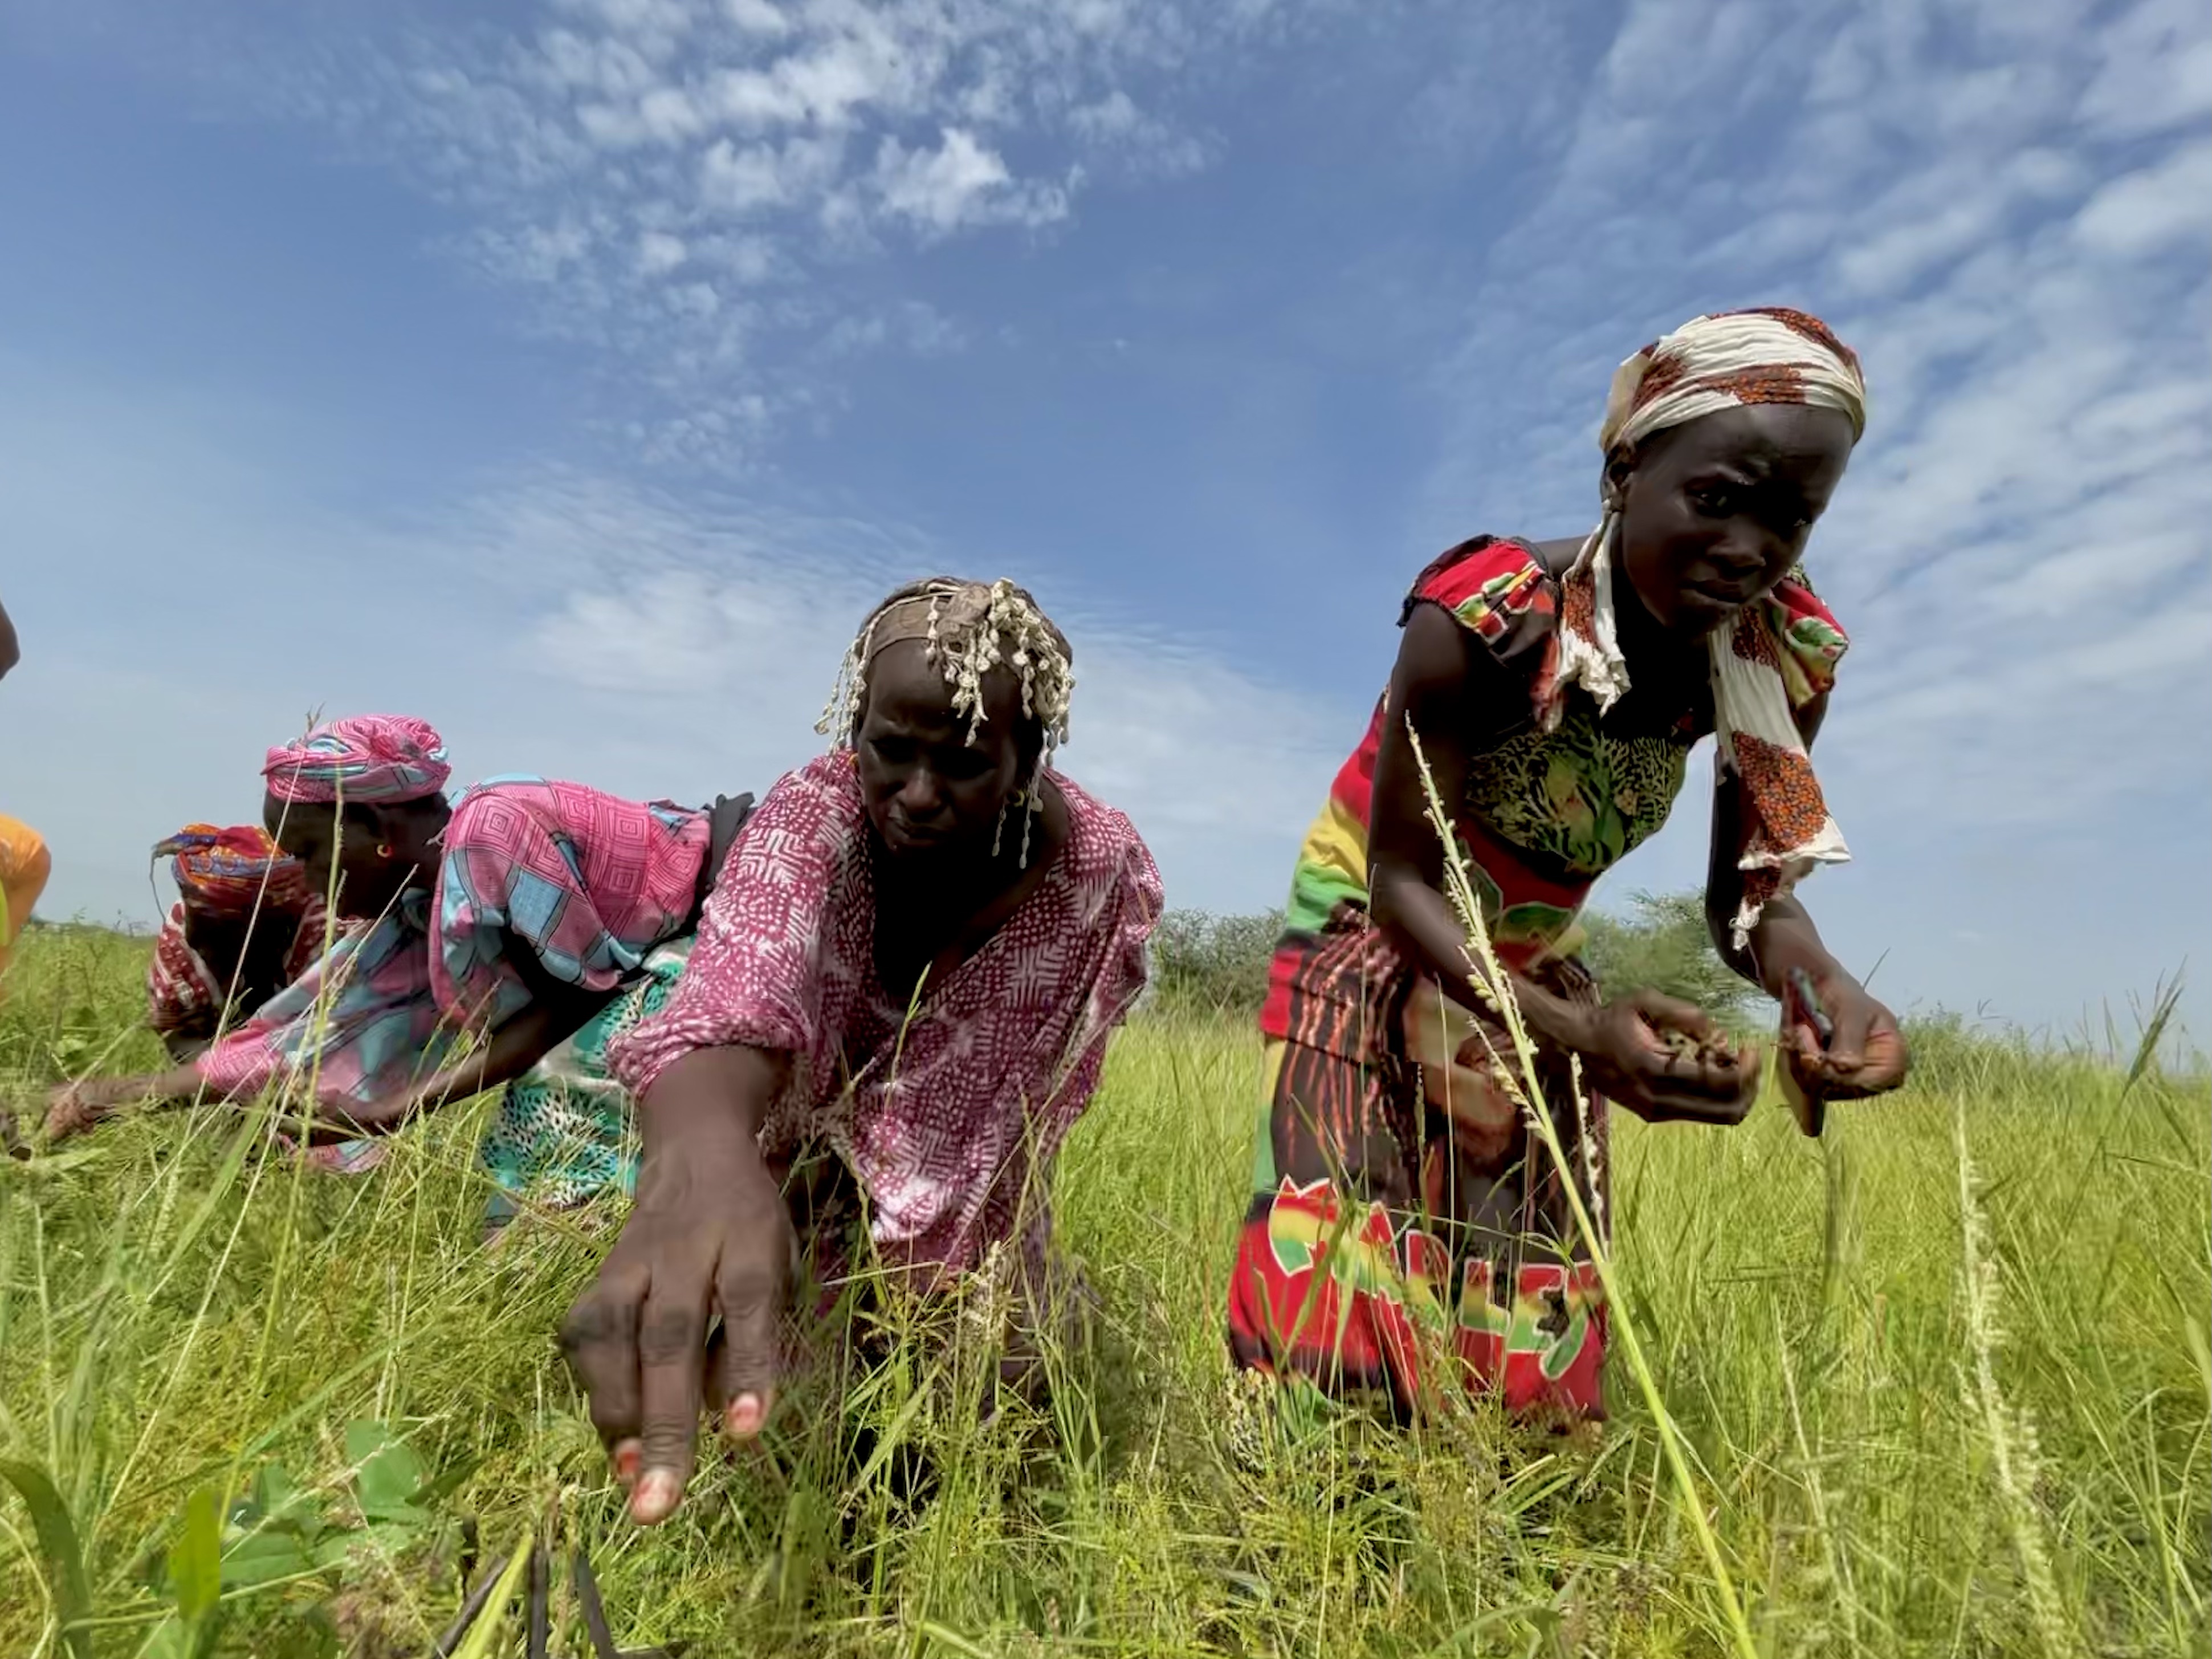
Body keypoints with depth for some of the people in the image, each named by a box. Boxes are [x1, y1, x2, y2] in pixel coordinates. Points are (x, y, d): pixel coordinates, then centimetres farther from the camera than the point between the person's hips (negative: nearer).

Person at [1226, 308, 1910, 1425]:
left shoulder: (1785, 659, -15)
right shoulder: (1479, 623, -30)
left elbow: (1748, 889, -8)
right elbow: (1402, 883, -26)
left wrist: (1812, 975, -33)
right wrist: (1578, 1031, -41)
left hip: (1531, 961, 5)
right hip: (1371, 932, -4)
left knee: (1524, 1277, 6)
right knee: (1346, 1240, -10)